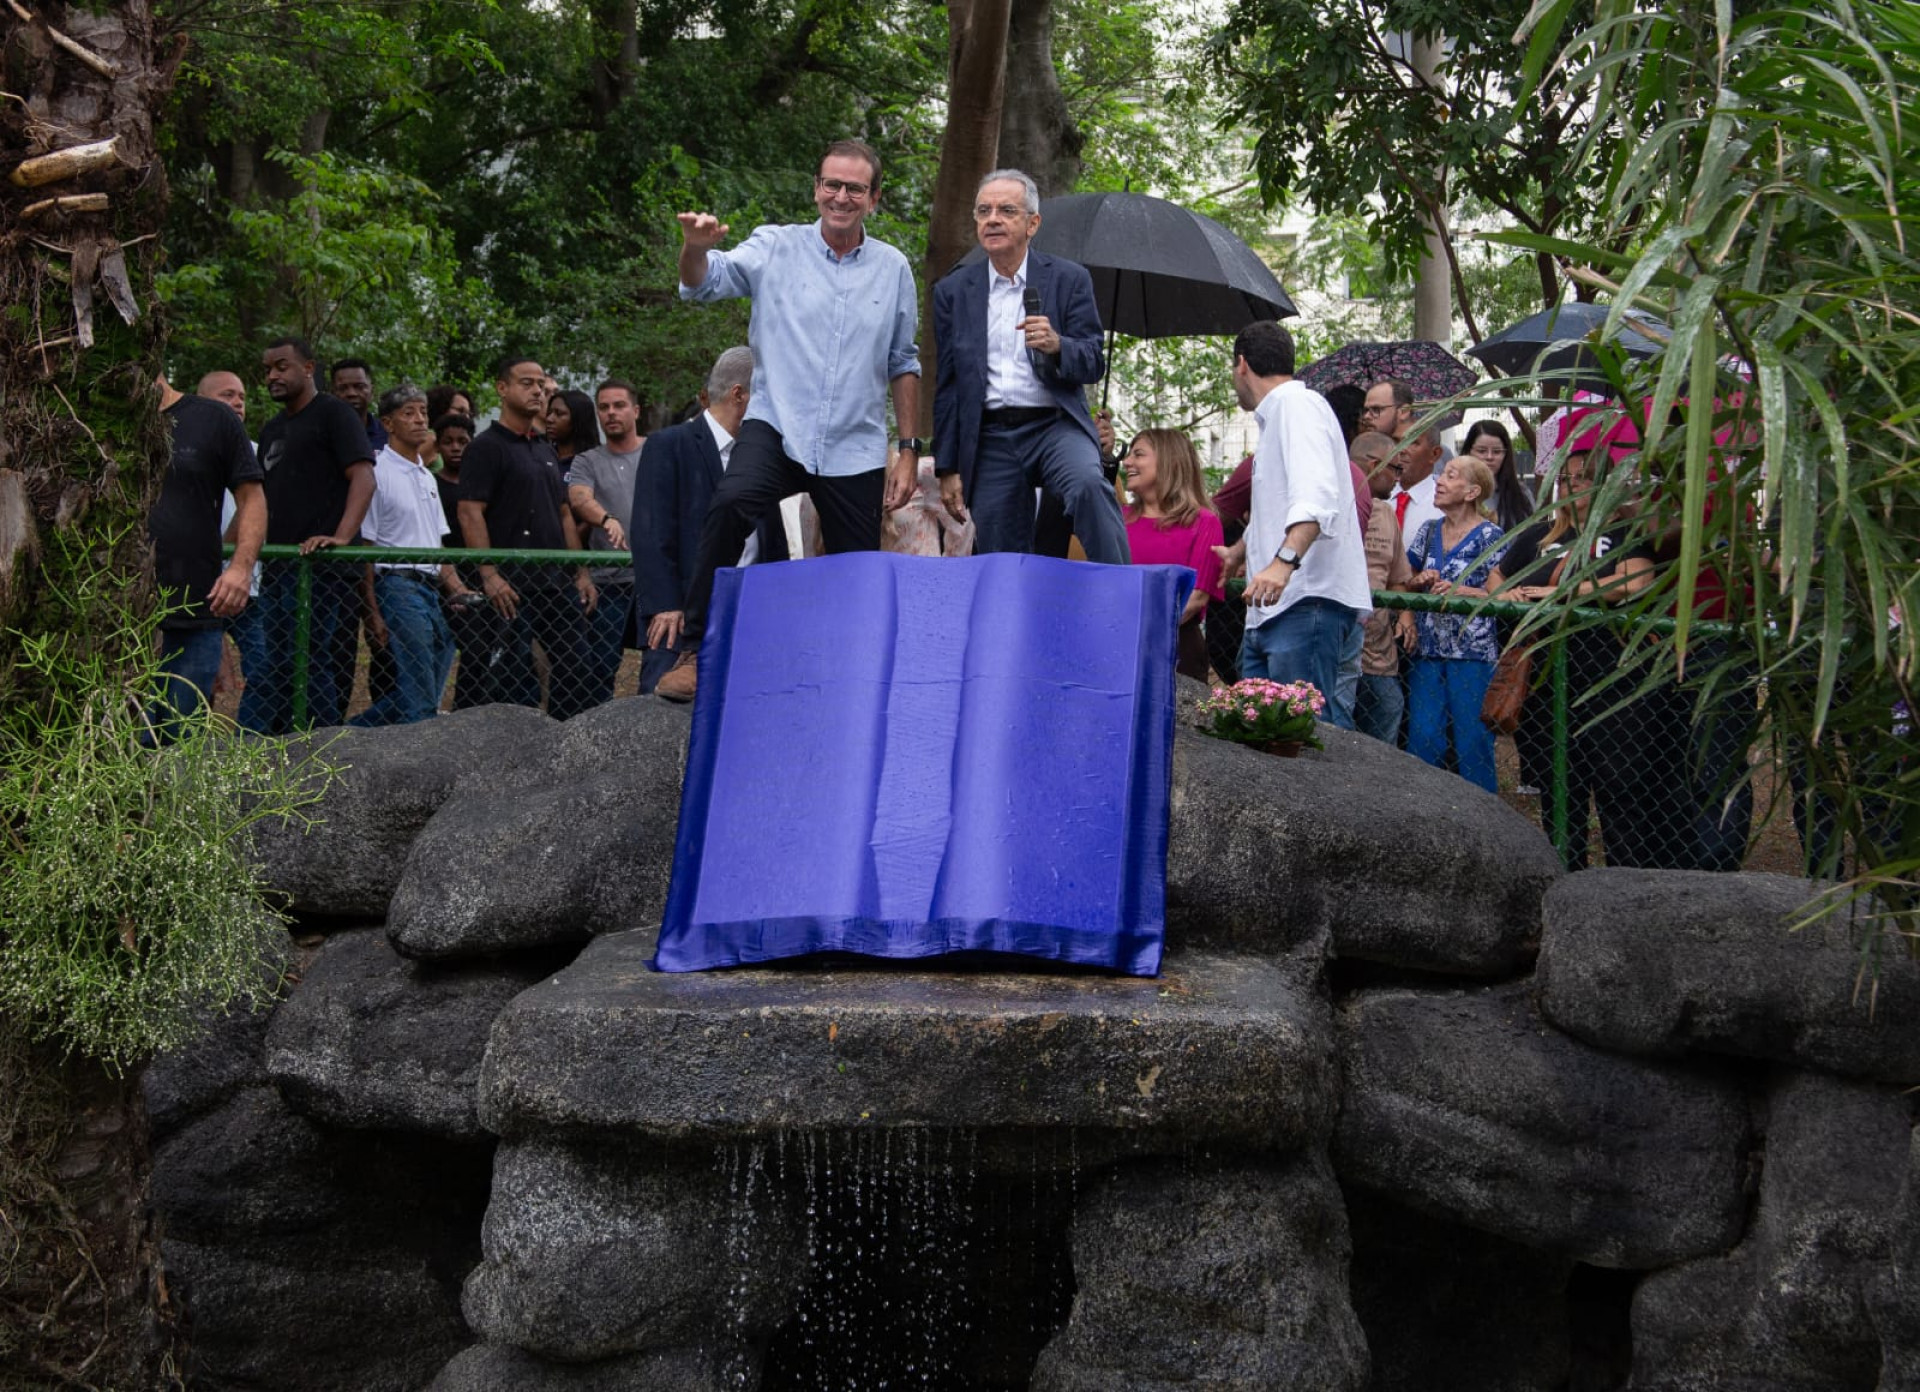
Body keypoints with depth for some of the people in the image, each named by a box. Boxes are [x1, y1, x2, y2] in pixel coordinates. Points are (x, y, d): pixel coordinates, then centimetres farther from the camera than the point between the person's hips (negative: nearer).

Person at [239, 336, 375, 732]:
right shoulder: (272, 430, 24)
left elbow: (364, 477, -13)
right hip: (278, 565, 9)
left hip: (317, 564, -9)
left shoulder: (333, 414, -1)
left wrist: (341, 537, -26)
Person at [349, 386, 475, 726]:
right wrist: (373, 614, -14)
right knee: (420, 705, -12)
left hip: (432, 590, 8)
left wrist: (459, 591, 13)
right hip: (399, 586, -8)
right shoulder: (377, 472, -6)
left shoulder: (427, 476, 19)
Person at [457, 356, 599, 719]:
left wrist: (581, 573, 14)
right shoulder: (487, 447, -5)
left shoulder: (546, 450, 19)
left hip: (558, 581, 8)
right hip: (512, 585, -8)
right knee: (513, 676, -3)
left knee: (574, 672, 7)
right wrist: (490, 576, -21)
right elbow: (470, 513, -13)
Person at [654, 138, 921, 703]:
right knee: (731, 503, -31)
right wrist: (696, 248, -36)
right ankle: (696, 652, -23)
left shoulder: (894, 269, 9)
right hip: (777, 427, -3)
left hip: (855, 448, 3)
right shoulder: (776, 247, 2)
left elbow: (903, 364, 16)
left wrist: (909, 450, 12)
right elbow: (704, 283, -12)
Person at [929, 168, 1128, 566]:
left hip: (1055, 425, -2)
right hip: (989, 439, 2)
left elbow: (1094, 365, 1)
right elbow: (946, 387, 12)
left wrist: (1057, 346, -22)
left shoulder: (1069, 279, 5)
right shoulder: (953, 291, 11)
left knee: (1088, 484, -33)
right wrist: (947, 469, 7)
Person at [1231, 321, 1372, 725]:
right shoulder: (1275, 416, 27)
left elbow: (1315, 495, -24)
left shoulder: (1298, 404, -5)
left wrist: (1284, 560, -38)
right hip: (1271, 608, 10)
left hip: (1307, 602, -10)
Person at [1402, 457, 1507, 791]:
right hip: (1428, 649, 5)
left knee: (1472, 739, -2)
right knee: (1422, 738, 2)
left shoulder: (1489, 535, -3)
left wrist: (1459, 590, -19)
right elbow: (1404, 583, 21)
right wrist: (1419, 581, -1)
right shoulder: (1429, 532, 14)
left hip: (1473, 652, -5)